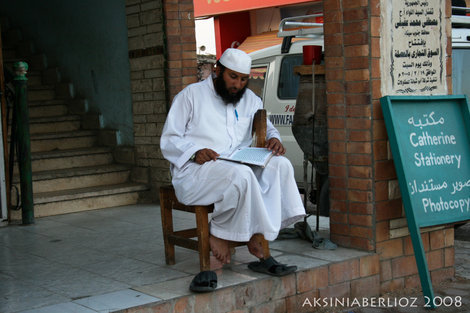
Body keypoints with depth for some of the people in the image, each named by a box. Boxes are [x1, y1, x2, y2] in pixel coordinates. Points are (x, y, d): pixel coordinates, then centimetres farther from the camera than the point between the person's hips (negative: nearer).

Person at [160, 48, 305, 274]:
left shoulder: (249, 99, 19)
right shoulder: (191, 95, 4)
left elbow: (267, 126, 30)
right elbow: (168, 141, 1)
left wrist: (274, 138, 3)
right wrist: (195, 152, -20)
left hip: (237, 167, 6)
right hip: (195, 171, -6)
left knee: (280, 165, -22)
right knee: (241, 175, -37)